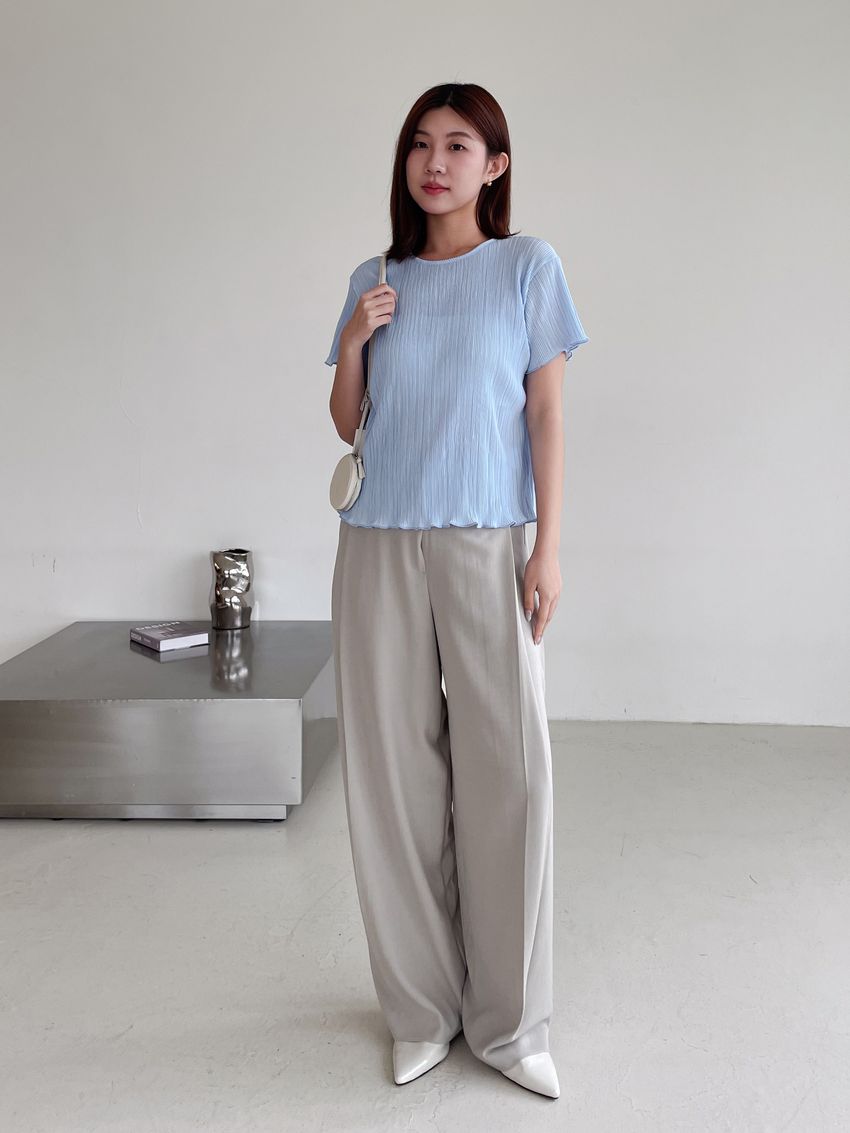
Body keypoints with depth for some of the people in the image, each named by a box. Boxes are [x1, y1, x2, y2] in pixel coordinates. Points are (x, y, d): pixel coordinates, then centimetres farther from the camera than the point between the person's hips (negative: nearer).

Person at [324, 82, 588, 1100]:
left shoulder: (528, 267, 5)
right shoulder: (375, 280, 12)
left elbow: (546, 413, 1)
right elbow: (347, 424, 15)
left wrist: (549, 547, -6)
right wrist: (353, 344, -3)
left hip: (484, 545, -3)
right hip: (379, 545, 3)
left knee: (506, 775, -3)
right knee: (395, 770, 3)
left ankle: (508, 1022, 11)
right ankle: (422, 1010, 17)